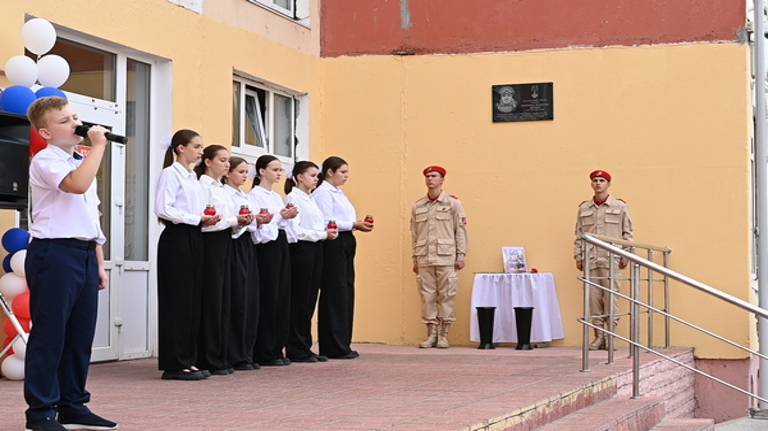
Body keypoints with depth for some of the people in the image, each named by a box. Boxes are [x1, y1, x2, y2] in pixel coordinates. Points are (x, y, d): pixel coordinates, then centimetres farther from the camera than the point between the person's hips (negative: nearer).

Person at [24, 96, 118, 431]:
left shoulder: (83, 163, 20)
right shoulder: (46, 161, -6)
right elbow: (76, 184, -27)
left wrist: (99, 263, 19)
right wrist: (98, 145, -17)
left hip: (85, 253, 8)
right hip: (54, 252, -8)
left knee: (81, 334, 10)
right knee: (49, 334, -5)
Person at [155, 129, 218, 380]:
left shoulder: (192, 177, 19)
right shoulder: (171, 173, -8)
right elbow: (163, 209, -18)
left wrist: (207, 219, 4)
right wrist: (197, 219, -17)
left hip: (194, 239, 9)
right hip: (176, 239, -9)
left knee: (193, 300, 8)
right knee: (177, 300, -6)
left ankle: (187, 360, 13)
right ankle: (174, 365, -3)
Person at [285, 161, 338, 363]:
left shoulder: (311, 199, 18)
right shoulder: (293, 197, -9)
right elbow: (295, 230, -18)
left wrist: (329, 231, 1)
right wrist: (322, 234, -18)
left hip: (315, 249, 9)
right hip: (301, 248, -9)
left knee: (309, 300, 9)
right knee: (299, 300, -4)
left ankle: (305, 347, 14)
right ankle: (296, 350, 2)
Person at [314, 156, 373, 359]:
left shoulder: (338, 193, 22)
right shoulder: (323, 192, -9)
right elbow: (326, 222, -18)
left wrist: (359, 225, 3)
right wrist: (354, 225, -17)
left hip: (345, 244, 10)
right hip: (332, 245, -10)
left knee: (346, 294, 9)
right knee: (335, 294, -7)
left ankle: (343, 344, 13)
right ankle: (334, 347, -3)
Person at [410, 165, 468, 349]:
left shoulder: (453, 203, 2)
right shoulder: (418, 206, 11)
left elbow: (461, 230, 1)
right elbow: (414, 234, 13)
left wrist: (461, 256, -4)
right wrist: (415, 258, 10)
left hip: (446, 258, -3)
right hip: (424, 258, 3)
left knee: (446, 296, -2)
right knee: (427, 296, 2)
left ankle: (443, 335, 5)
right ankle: (431, 335, 9)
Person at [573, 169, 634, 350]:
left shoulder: (620, 206, 7)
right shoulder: (584, 208, 14)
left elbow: (627, 233, 6)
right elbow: (579, 234, 15)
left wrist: (625, 255, -2)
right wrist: (578, 256, 7)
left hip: (611, 259, -3)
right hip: (590, 260, 3)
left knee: (611, 297, -6)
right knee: (593, 298, 0)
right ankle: (599, 336, 6)